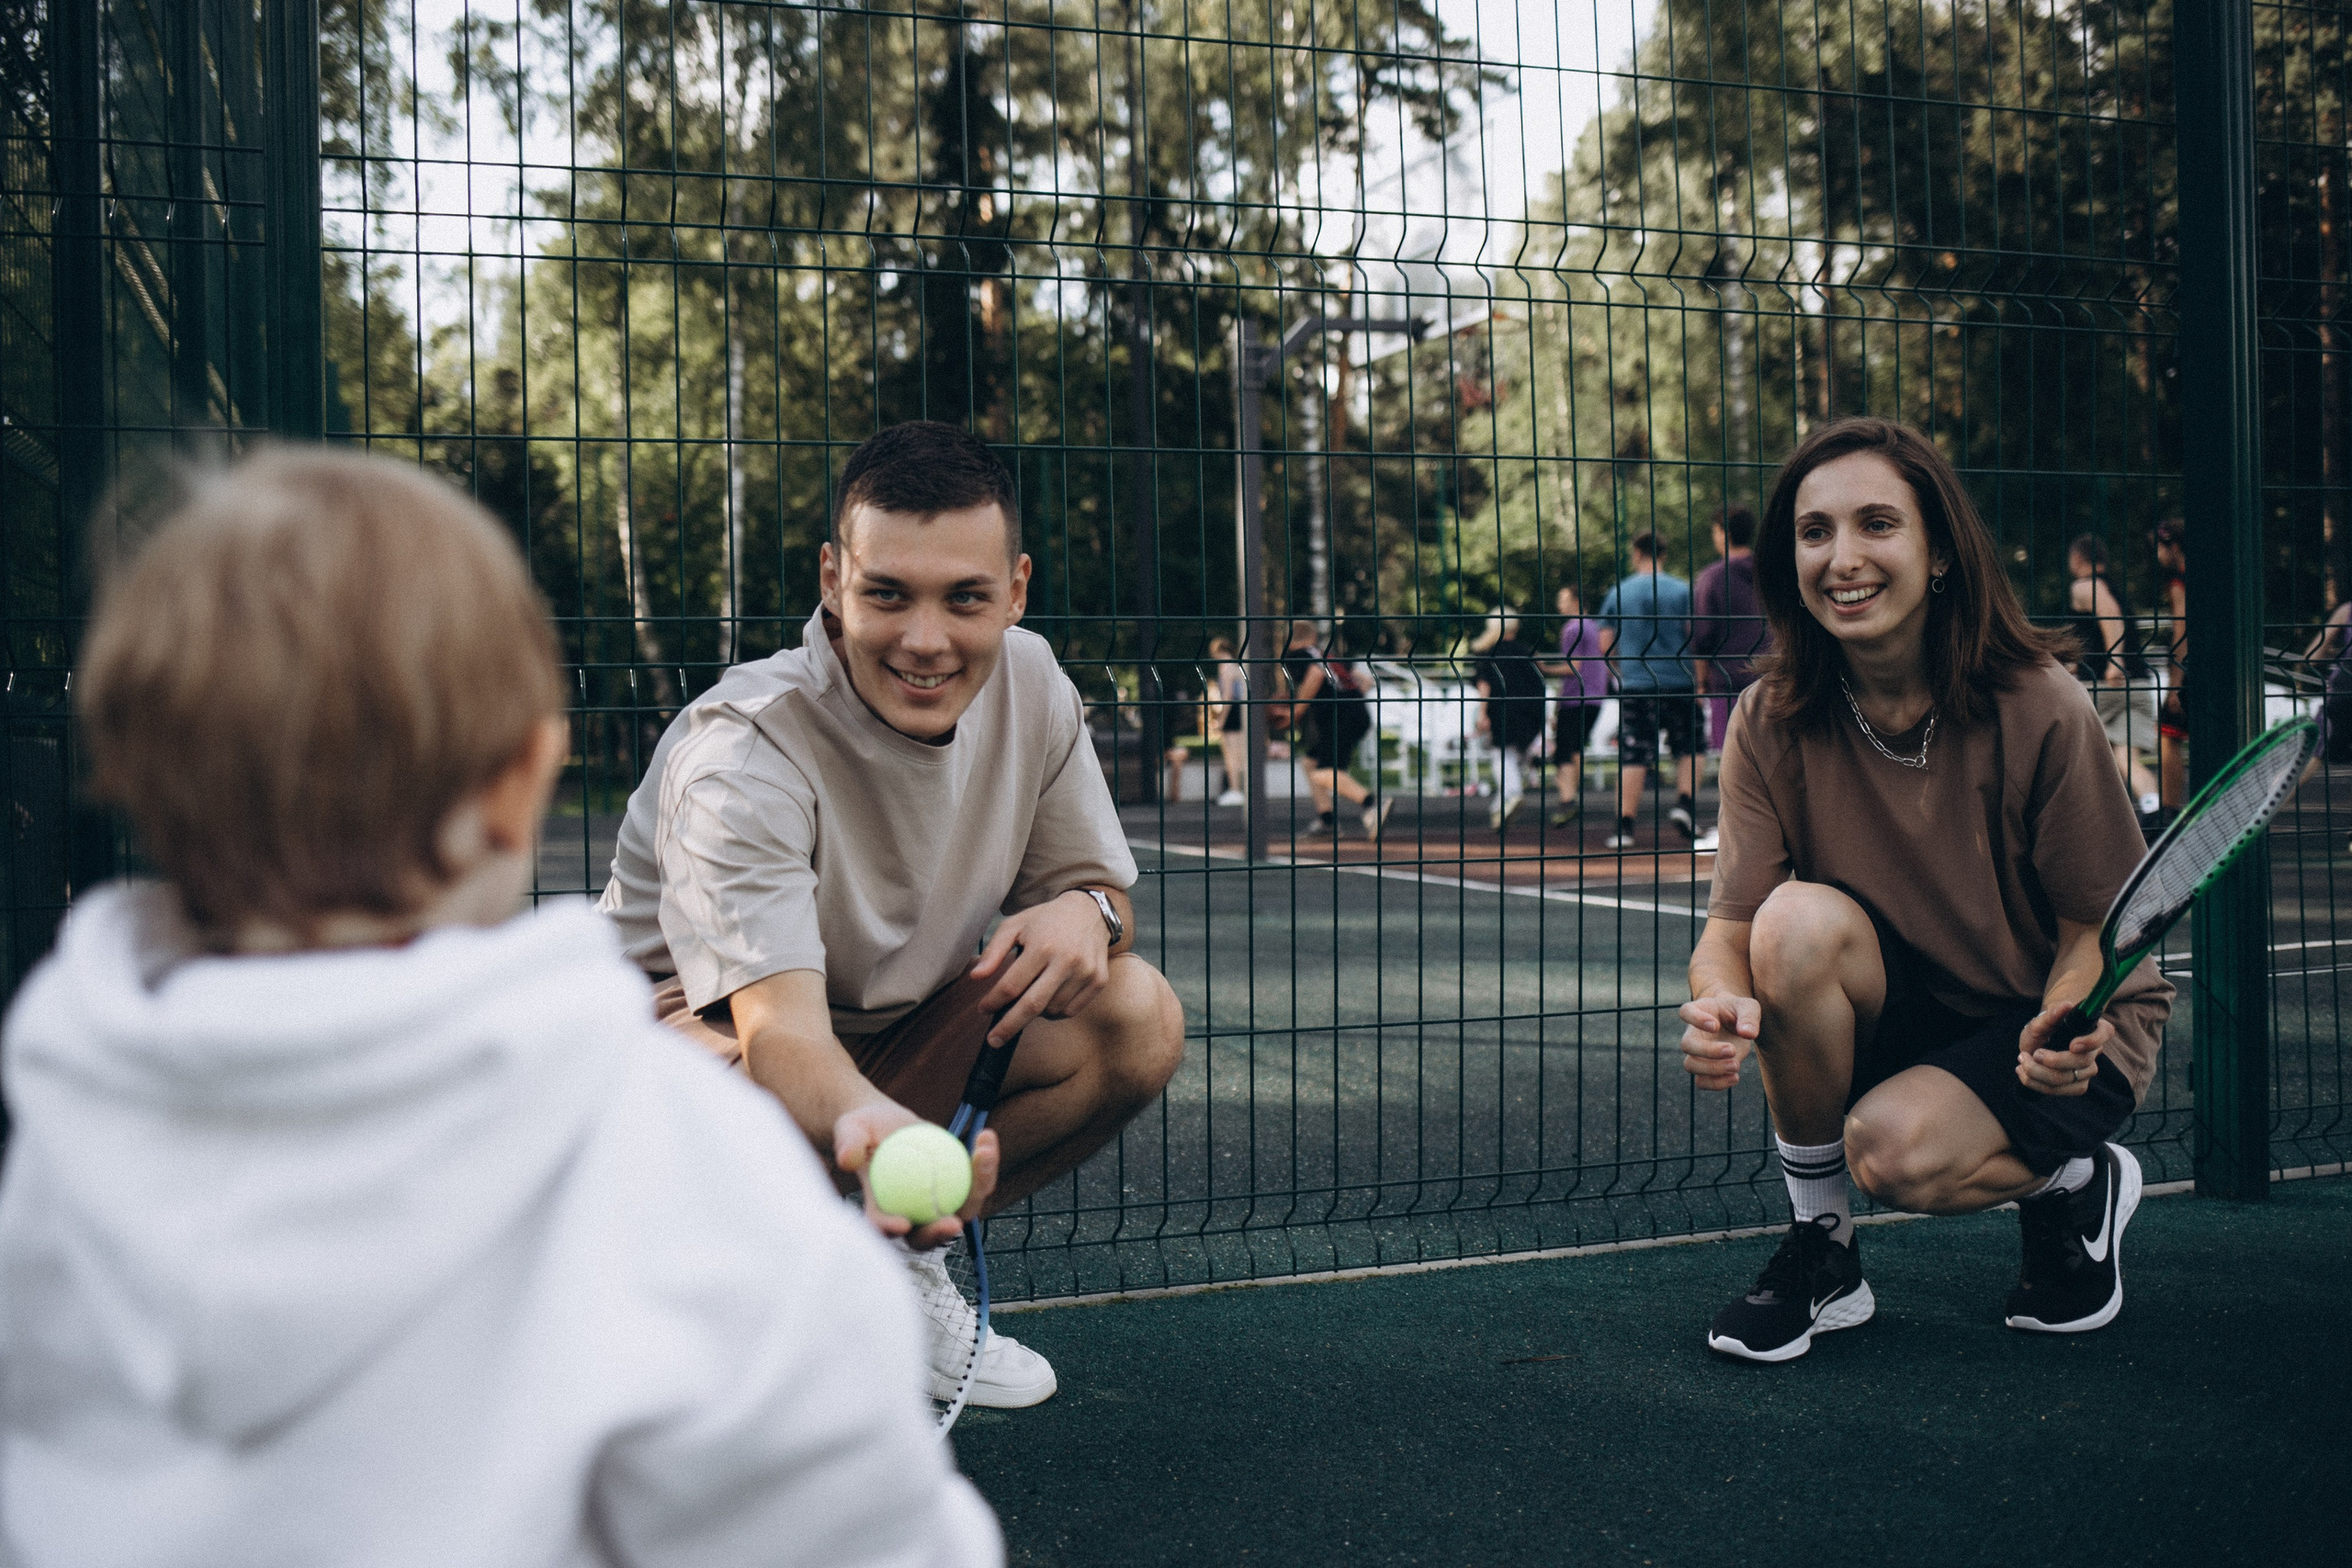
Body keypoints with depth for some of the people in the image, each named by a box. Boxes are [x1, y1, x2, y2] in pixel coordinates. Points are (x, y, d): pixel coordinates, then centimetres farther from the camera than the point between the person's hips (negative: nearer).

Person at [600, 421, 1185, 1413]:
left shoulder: (1030, 688, -12)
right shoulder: (739, 755, -31)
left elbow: (1097, 883, 1)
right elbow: (779, 1024, -43)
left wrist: (1089, 913, -27)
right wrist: (863, 1125, -68)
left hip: (895, 1034, 6)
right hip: (705, 1026, -5)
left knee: (1137, 1017, -17)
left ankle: (894, 1259, 0)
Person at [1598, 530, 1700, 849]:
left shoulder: (1618, 593, 6)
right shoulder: (1682, 590, 1)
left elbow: (1605, 646, 8)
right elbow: (1696, 636, -3)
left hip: (1634, 687, 1)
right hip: (1678, 683, -1)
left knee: (1632, 756, -1)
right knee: (1689, 749, 14)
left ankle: (1624, 826, -7)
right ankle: (1685, 804, -3)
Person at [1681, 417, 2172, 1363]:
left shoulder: (2037, 708, -20)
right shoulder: (1772, 723, -13)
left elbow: (2098, 926, -12)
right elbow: (1730, 929, -17)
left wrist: (2065, 1024, -35)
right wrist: (1723, 1001, -42)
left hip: (2060, 1025, -3)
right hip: (1898, 1016, 3)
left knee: (1895, 1151, -31)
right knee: (1800, 919, -30)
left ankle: (2074, 1185, 6)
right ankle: (1821, 1249, -11)